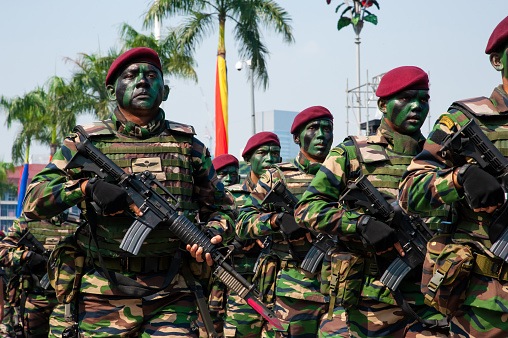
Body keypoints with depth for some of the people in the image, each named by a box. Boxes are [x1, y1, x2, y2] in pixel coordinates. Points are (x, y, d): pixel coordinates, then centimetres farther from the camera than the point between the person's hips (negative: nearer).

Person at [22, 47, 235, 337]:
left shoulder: (187, 144, 12)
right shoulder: (86, 142, 7)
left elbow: (221, 207, 20)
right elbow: (33, 202, 1)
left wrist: (212, 234, -2)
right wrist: (87, 187, -15)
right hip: (106, 294, -1)